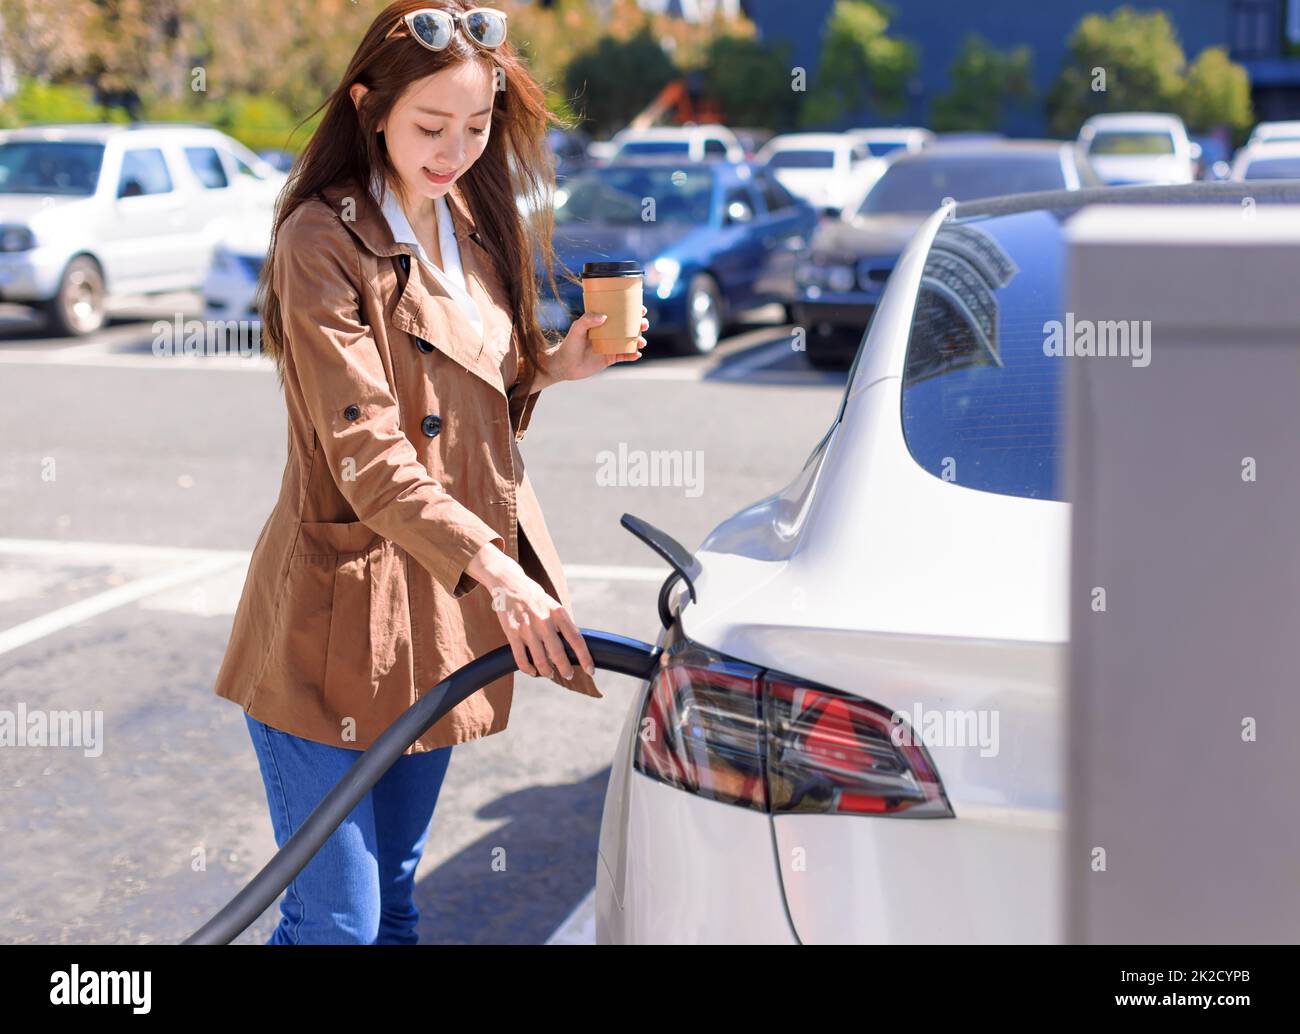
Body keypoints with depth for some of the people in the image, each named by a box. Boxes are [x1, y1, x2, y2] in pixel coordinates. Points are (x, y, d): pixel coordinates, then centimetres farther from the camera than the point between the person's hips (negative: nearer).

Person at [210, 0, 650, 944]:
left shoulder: (473, 227, 11)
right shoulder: (325, 239, -13)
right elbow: (366, 451, -22)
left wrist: (550, 367, 2)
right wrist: (491, 566, -33)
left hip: (441, 619, 7)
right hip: (337, 626, -7)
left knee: (396, 902, 17)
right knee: (336, 921, -4)